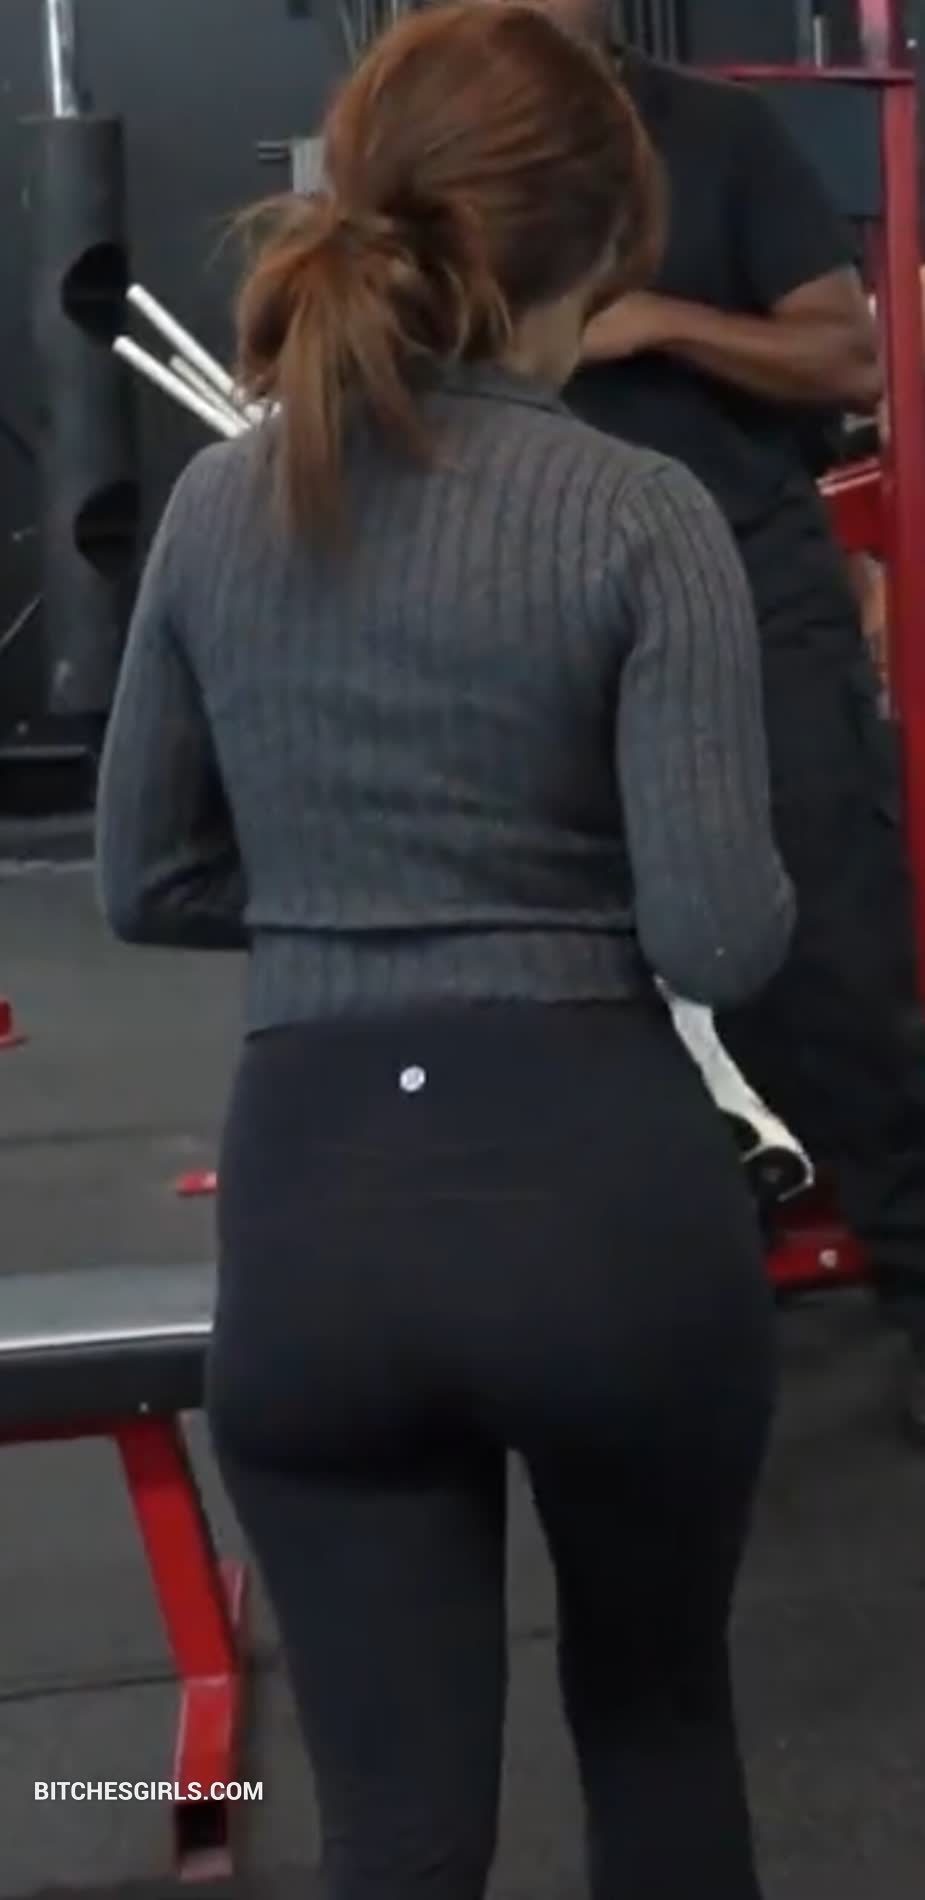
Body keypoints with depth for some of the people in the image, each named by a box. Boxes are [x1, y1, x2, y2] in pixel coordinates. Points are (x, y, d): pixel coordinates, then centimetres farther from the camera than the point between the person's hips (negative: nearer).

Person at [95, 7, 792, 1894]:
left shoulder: (217, 504, 4)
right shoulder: (642, 515, -8)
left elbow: (147, 881, 11)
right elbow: (722, 938, -13)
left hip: (310, 1211, 2)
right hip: (600, 1189, -2)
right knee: (658, 1702, 27)